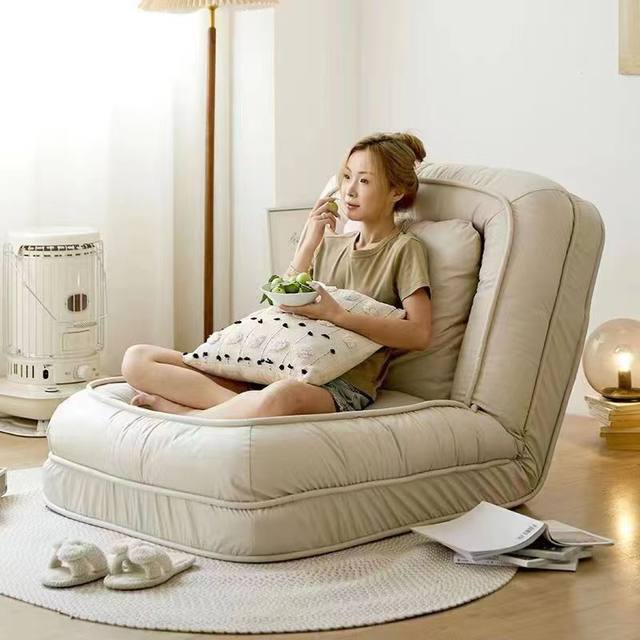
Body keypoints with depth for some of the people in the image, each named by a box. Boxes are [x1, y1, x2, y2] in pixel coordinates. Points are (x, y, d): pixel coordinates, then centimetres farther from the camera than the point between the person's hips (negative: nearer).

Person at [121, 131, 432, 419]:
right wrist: (308, 246, 3)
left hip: (342, 384, -6)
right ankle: (241, 406, -26)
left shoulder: (405, 249, 7)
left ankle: (181, 412, -24)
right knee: (137, 358, -8)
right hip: (280, 370, 7)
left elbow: (419, 334, -9)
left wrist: (336, 314, -15)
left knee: (281, 396, -47)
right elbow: (278, 307, 12)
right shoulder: (329, 244, 25)